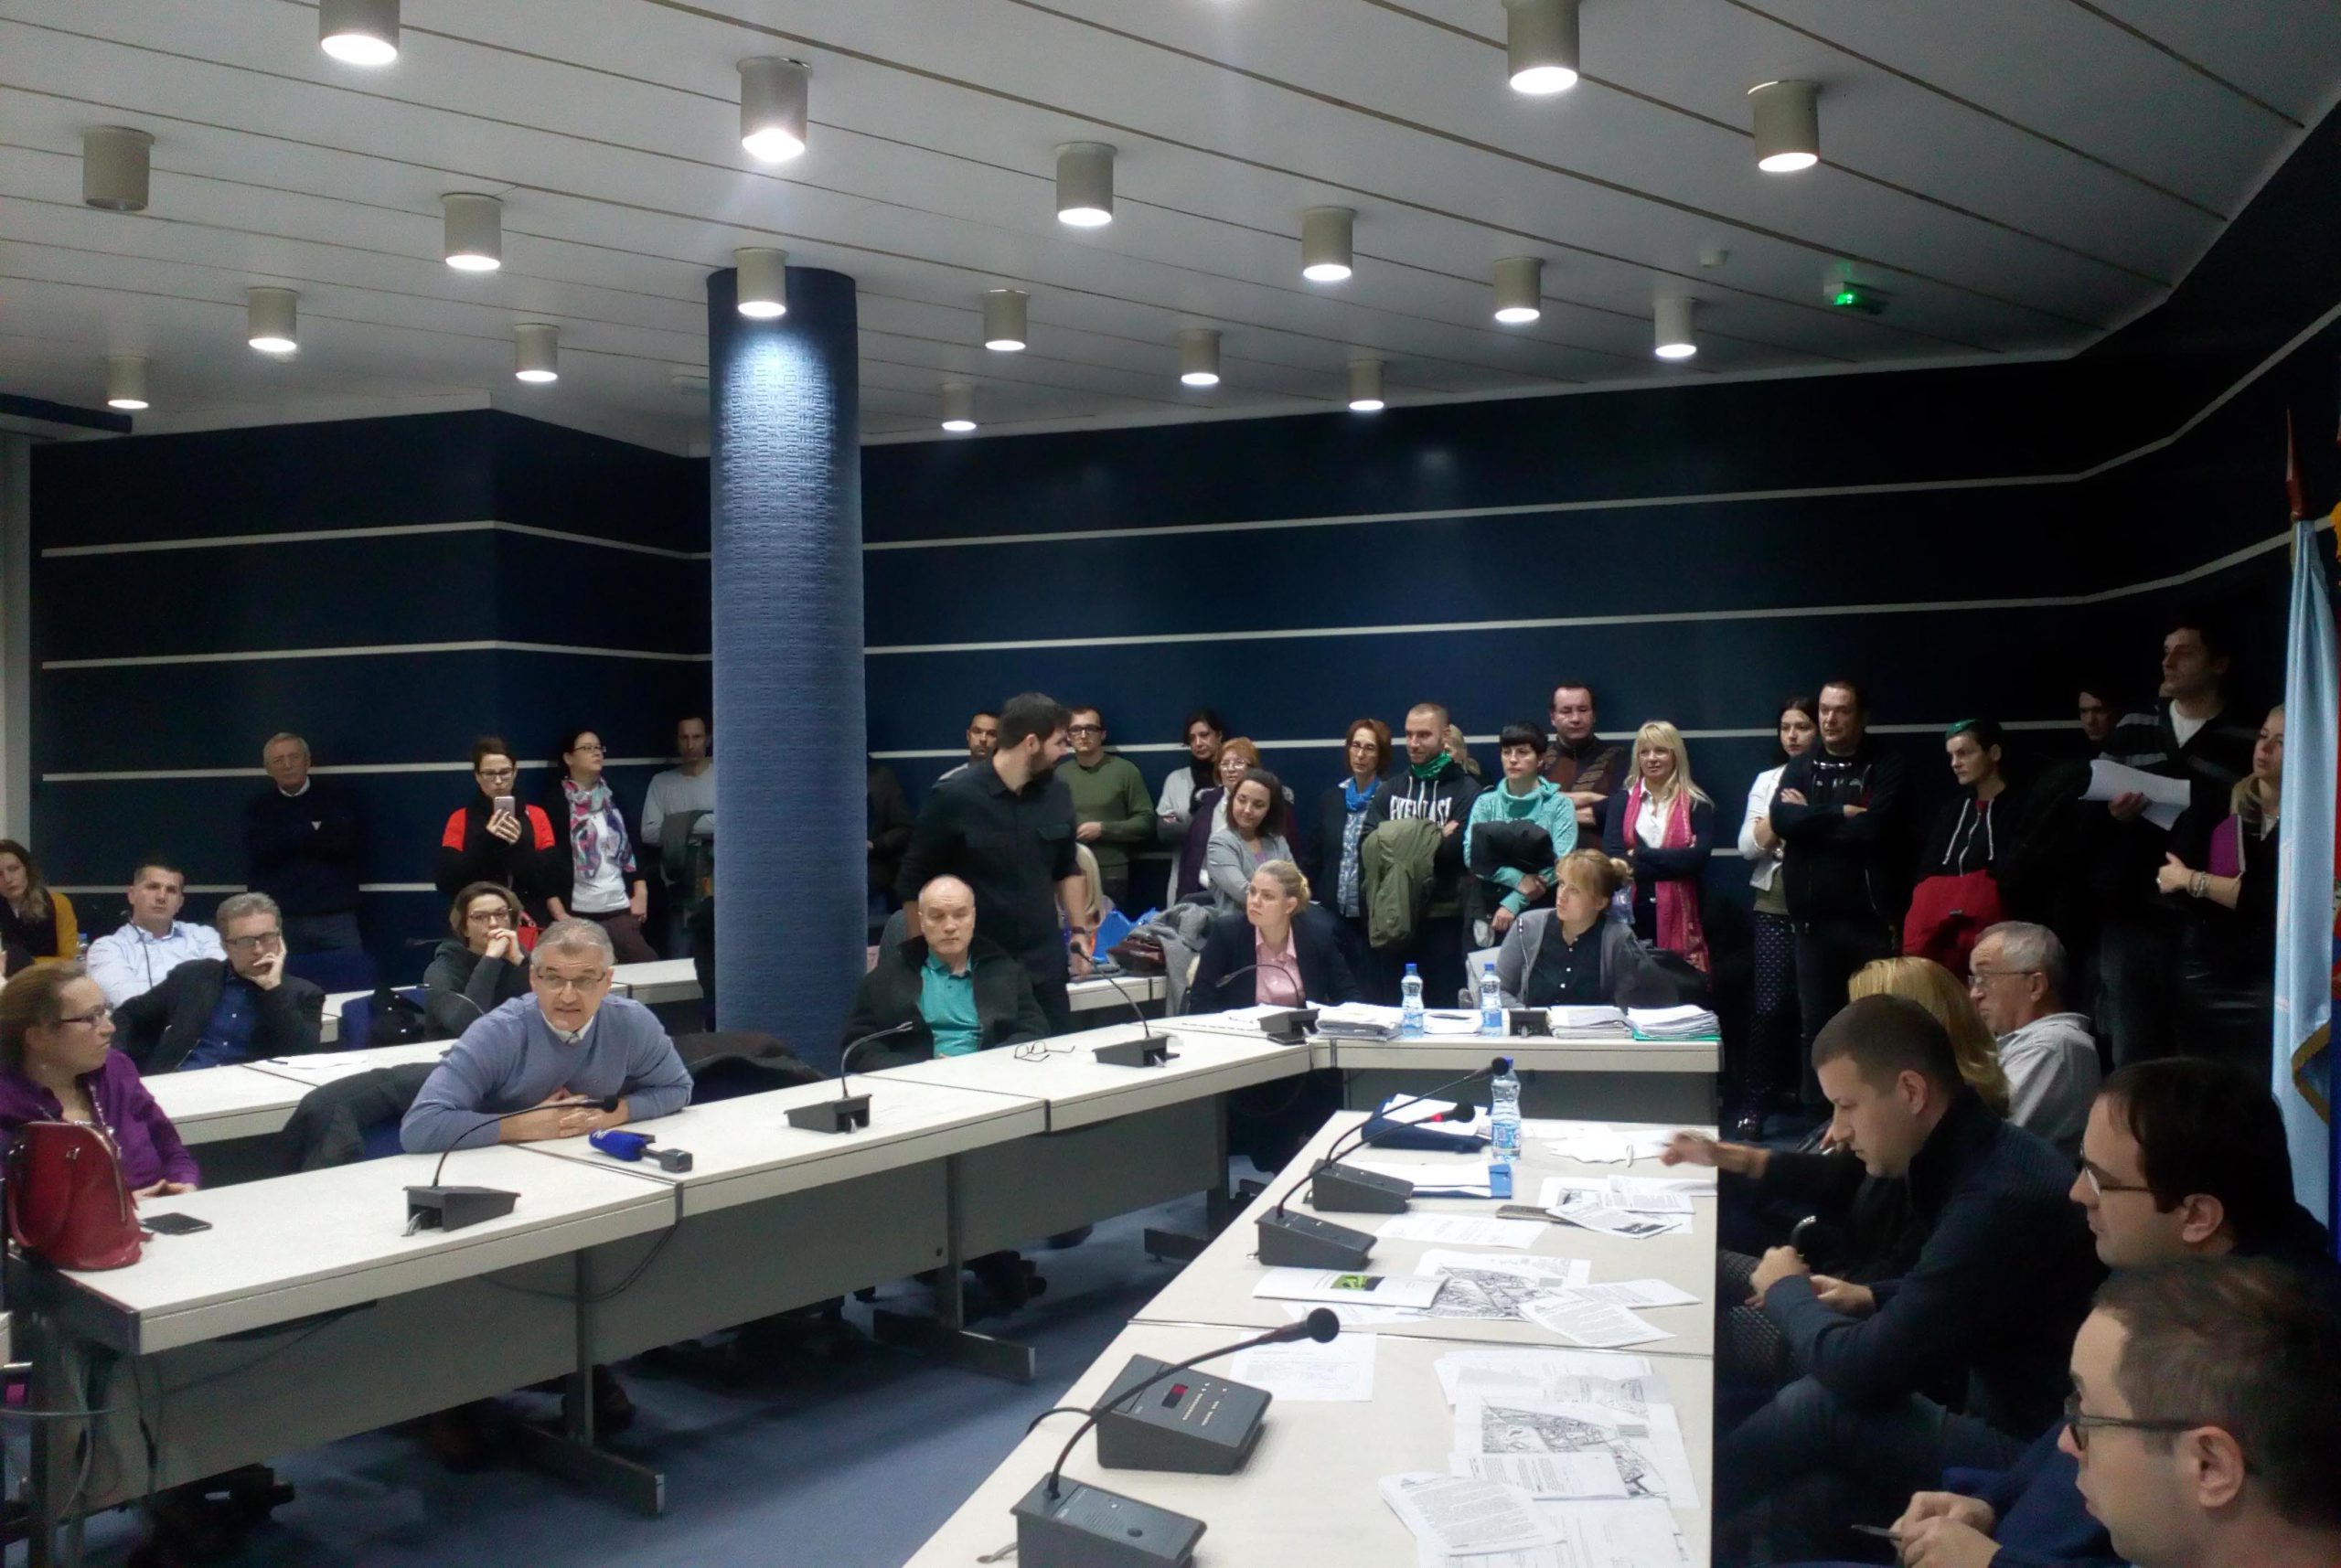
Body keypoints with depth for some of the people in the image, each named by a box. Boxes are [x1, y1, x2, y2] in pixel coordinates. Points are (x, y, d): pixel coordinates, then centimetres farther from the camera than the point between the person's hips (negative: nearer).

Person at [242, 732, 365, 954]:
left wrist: (289, 844, -6)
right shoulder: (259, 808, 11)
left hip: (335, 916, -1)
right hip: (279, 919, 1)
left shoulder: (335, 796, 8)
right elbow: (258, 855, -5)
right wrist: (313, 833, -7)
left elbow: (354, 848, -3)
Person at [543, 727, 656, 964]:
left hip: (620, 909, 4)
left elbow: (633, 845, 15)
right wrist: (559, 915, -12)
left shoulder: (612, 798, 15)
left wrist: (641, 893, 4)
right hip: (578, 913, -4)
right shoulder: (555, 803, 0)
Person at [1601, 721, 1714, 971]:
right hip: (1631, 913, 1)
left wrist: (1641, 855, -9)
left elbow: (1699, 857, -9)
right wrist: (1674, 860, -10)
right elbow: (1612, 857, -5)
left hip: (1678, 914, -1)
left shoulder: (1697, 804, 6)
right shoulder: (1623, 801, 9)